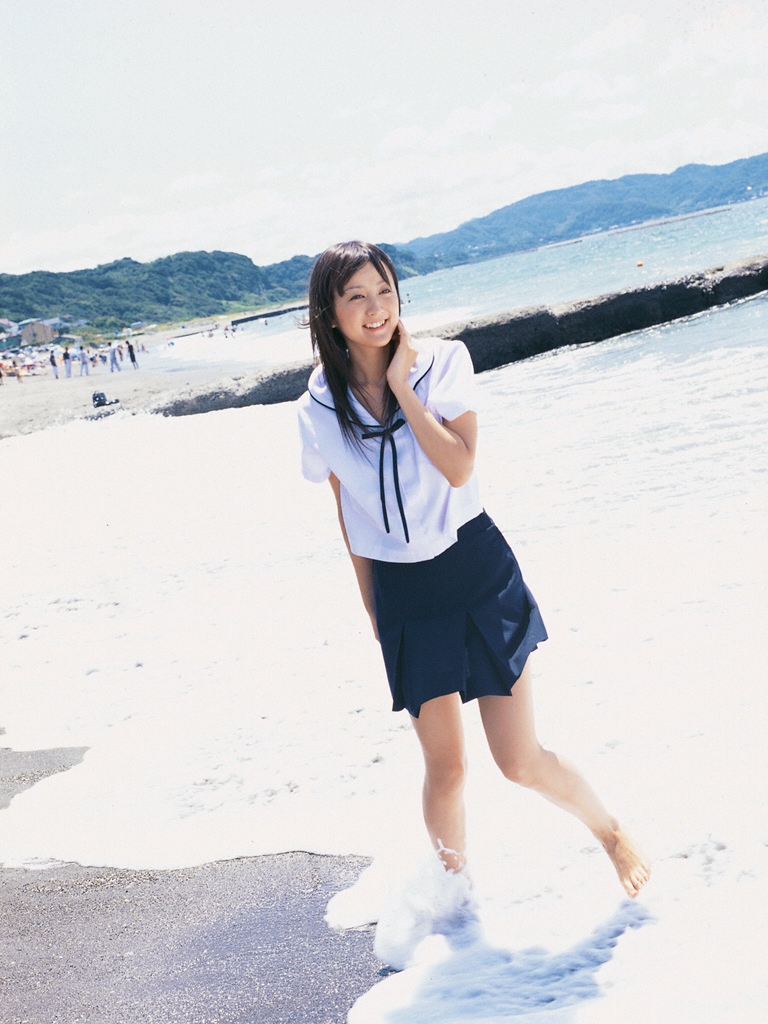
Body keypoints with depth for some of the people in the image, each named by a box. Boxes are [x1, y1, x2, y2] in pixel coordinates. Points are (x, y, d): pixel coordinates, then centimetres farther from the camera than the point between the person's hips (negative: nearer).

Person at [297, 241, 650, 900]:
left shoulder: (441, 361, -7)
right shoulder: (319, 409, -2)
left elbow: (459, 467, -21)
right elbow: (348, 513, 8)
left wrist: (402, 383, -18)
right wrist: (372, 610, 11)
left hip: (476, 568, -2)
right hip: (401, 592, 2)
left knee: (520, 760, 0)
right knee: (445, 769, 7)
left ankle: (612, 832, 29)